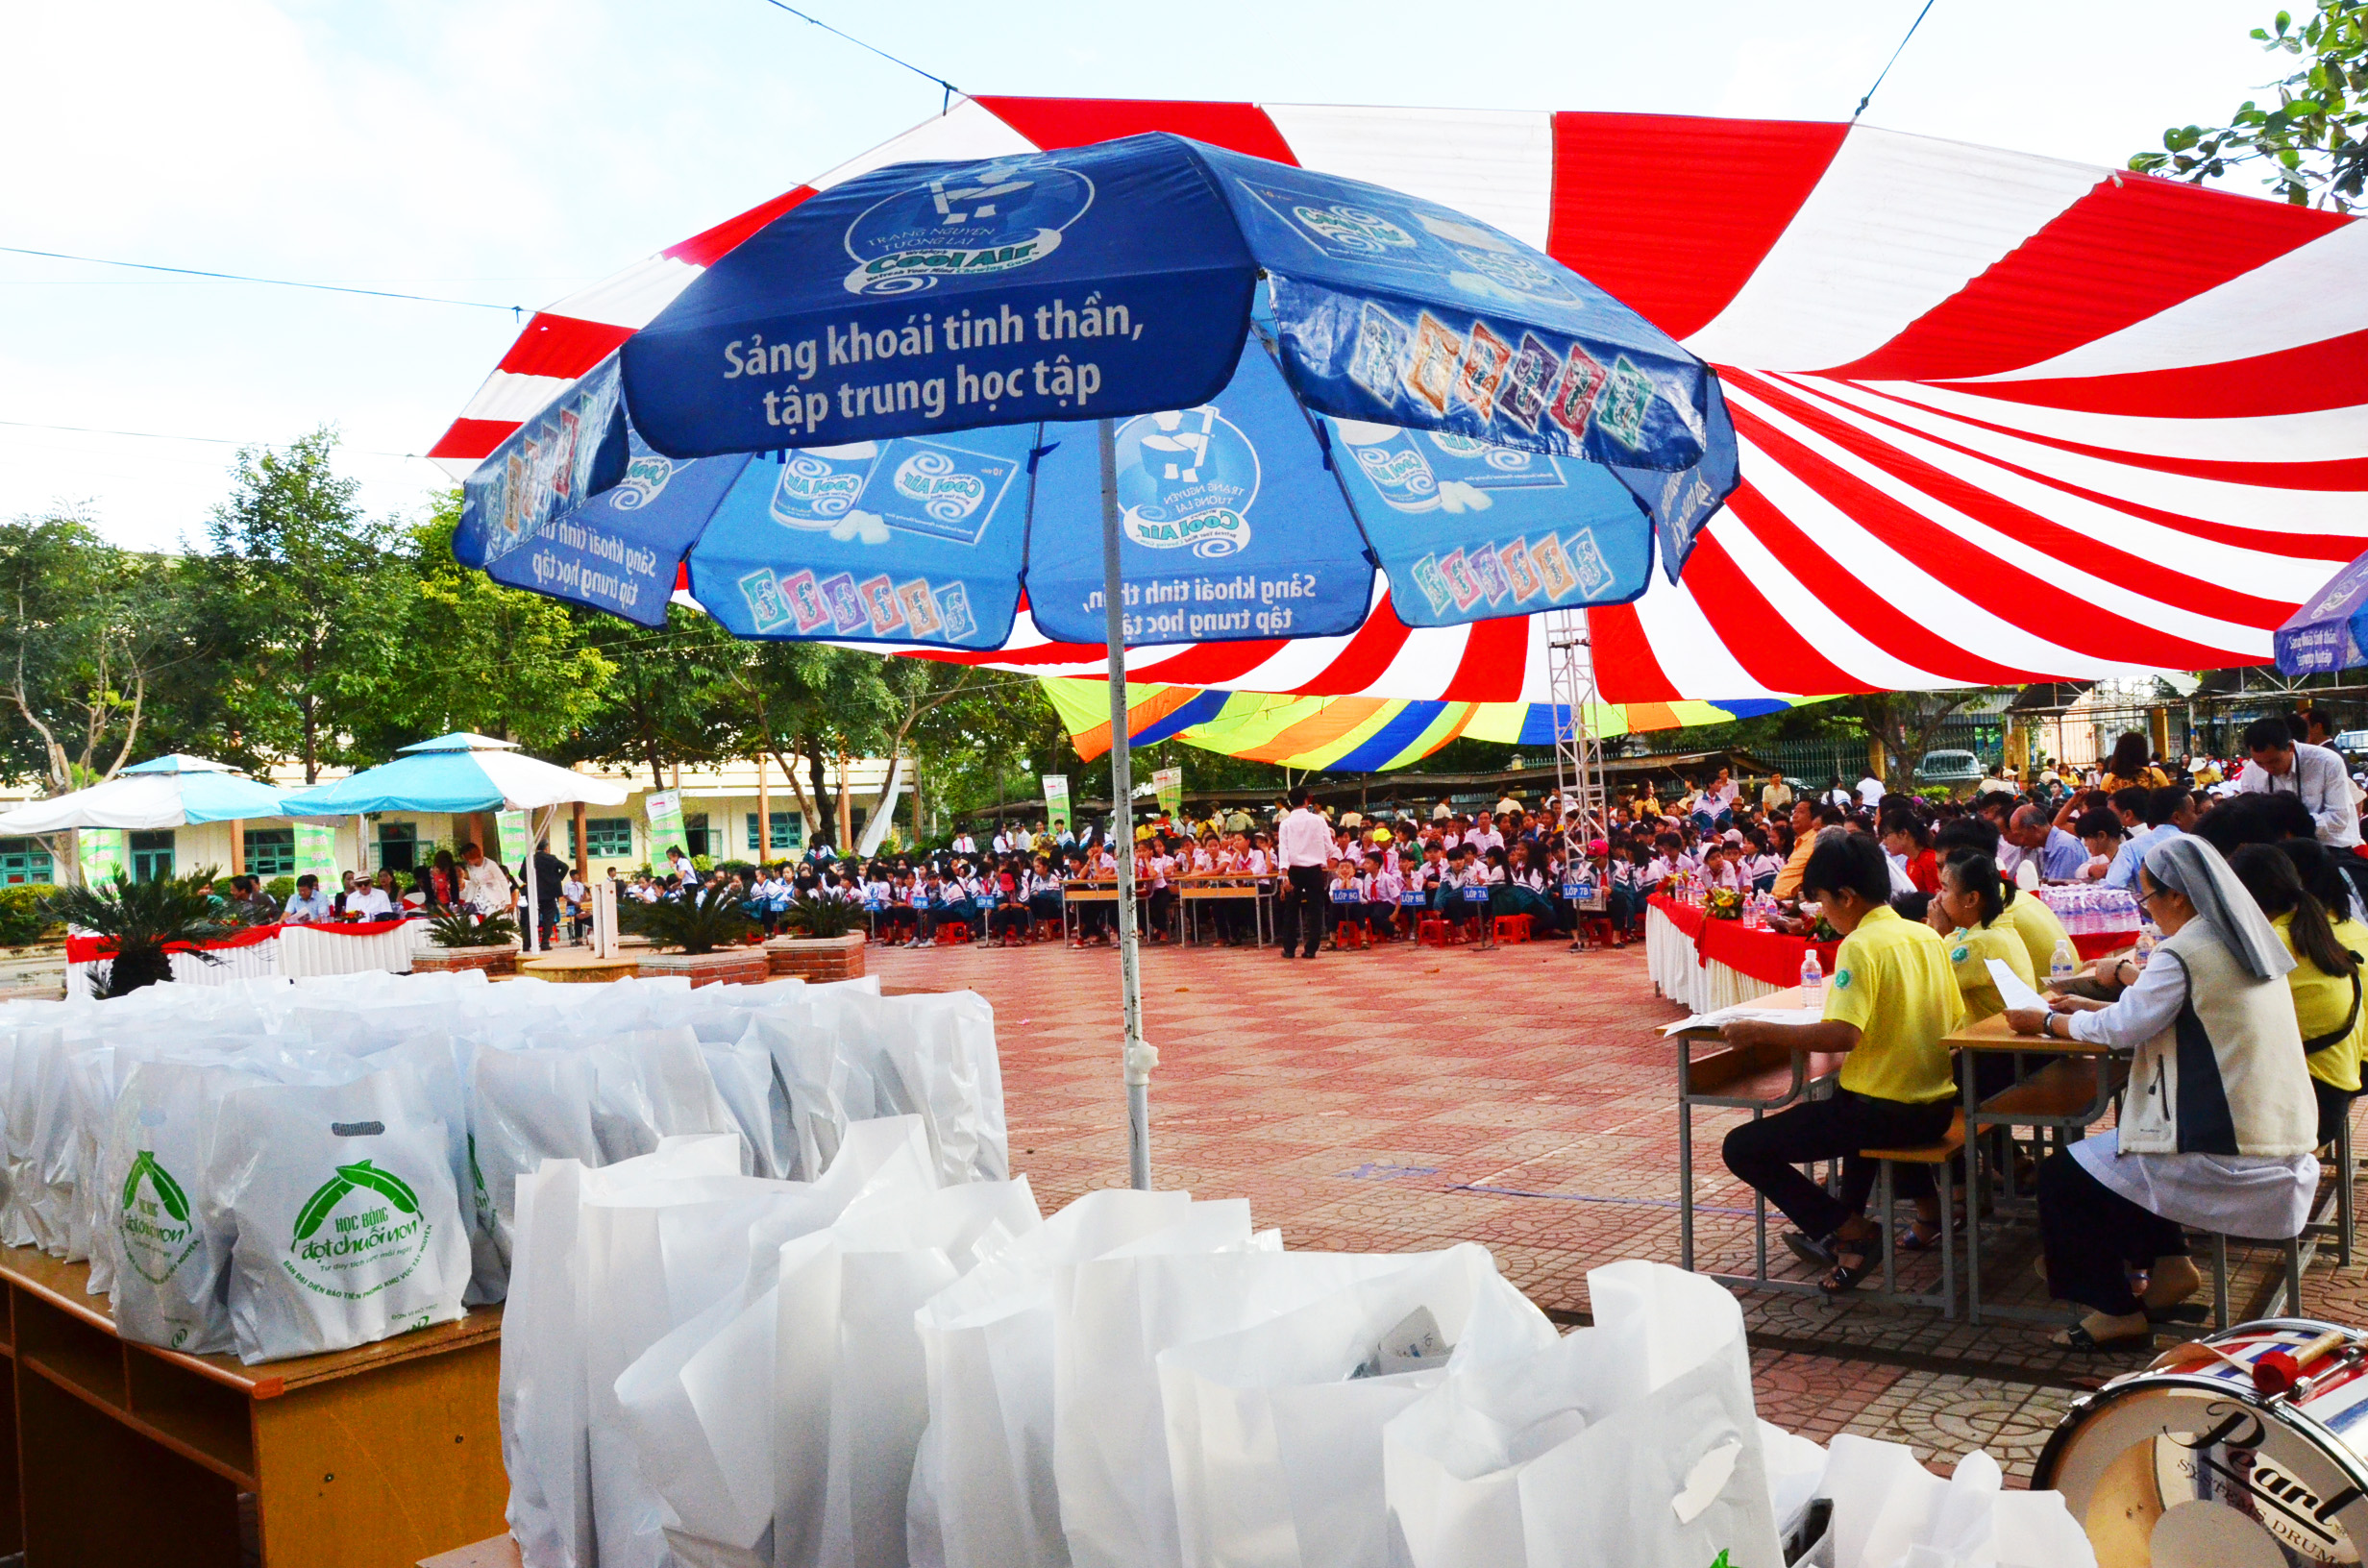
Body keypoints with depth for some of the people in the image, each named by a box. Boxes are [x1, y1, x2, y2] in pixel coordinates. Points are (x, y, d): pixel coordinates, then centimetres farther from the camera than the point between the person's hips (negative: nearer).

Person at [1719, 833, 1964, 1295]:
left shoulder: (1861, 945, -18)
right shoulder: (1928, 936, 5)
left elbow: (1842, 1035, -29)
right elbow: (1953, 1020, 14)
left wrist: (1760, 1031, -22)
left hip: (1885, 1114, -9)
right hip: (1937, 1107, 9)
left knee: (1742, 1148, -4)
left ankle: (1852, 1231, -5)